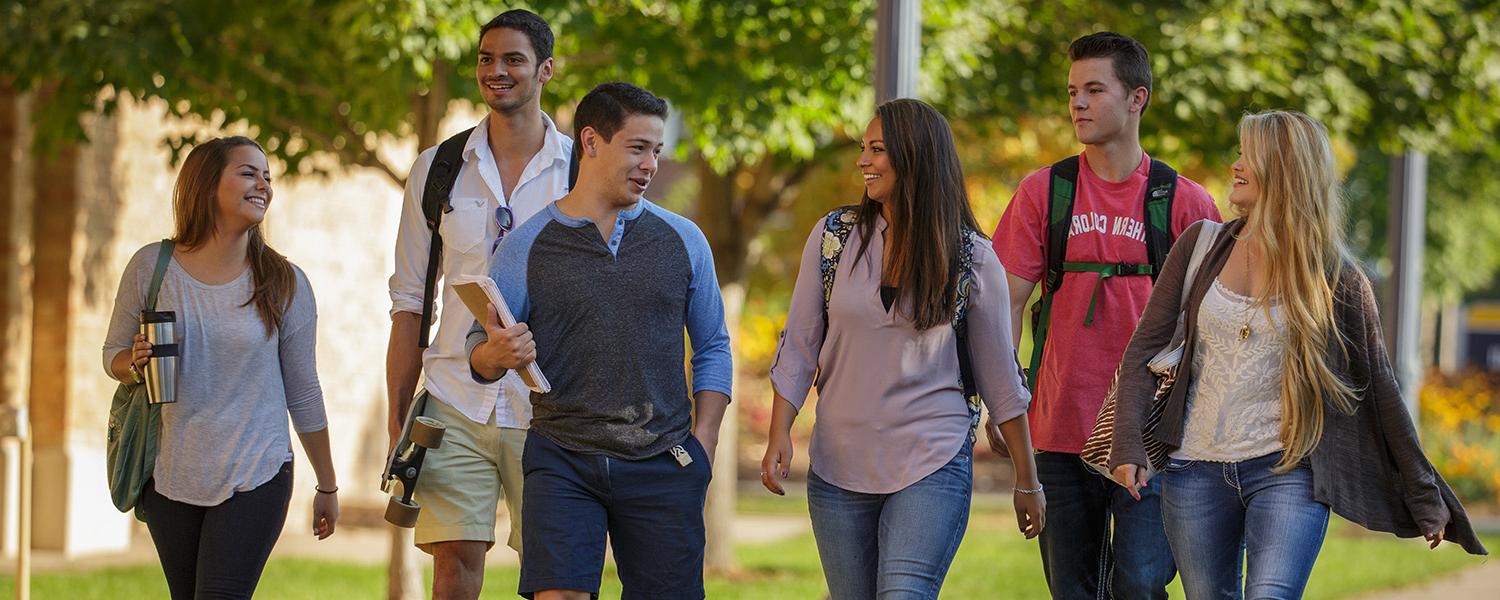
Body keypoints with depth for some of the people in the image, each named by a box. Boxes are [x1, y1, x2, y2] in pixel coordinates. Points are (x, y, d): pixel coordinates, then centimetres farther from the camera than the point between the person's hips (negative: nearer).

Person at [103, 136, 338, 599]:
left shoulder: (284, 284, -1)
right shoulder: (151, 266, -1)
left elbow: (304, 393, 6)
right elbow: (113, 356, 10)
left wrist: (327, 487, 11)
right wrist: (136, 363, -14)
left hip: (256, 475, -2)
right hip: (171, 475, 2)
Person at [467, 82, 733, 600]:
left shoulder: (682, 241, 9)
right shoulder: (525, 248, 3)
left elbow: (713, 347, 15)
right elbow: (479, 353, 7)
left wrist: (702, 443, 5)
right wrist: (497, 354, -17)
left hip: (662, 468, 2)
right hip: (563, 464, -2)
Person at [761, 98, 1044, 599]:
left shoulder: (972, 258, -1)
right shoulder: (833, 237, 4)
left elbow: (1000, 376, 5)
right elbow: (799, 346, 6)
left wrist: (1027, 482, 8)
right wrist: (779, 435, -5)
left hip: (933, 466, -3)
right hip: (839, 465, 3)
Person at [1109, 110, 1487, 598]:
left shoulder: (1336, 280, -2)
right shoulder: (1203, 246, 5)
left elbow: (1380, 388, 3)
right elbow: (1145, 346, 7)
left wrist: (1424, 497, 5)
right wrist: (1127, 444, -6)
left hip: (1286, 471, -3)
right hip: (1196, 468, 3)